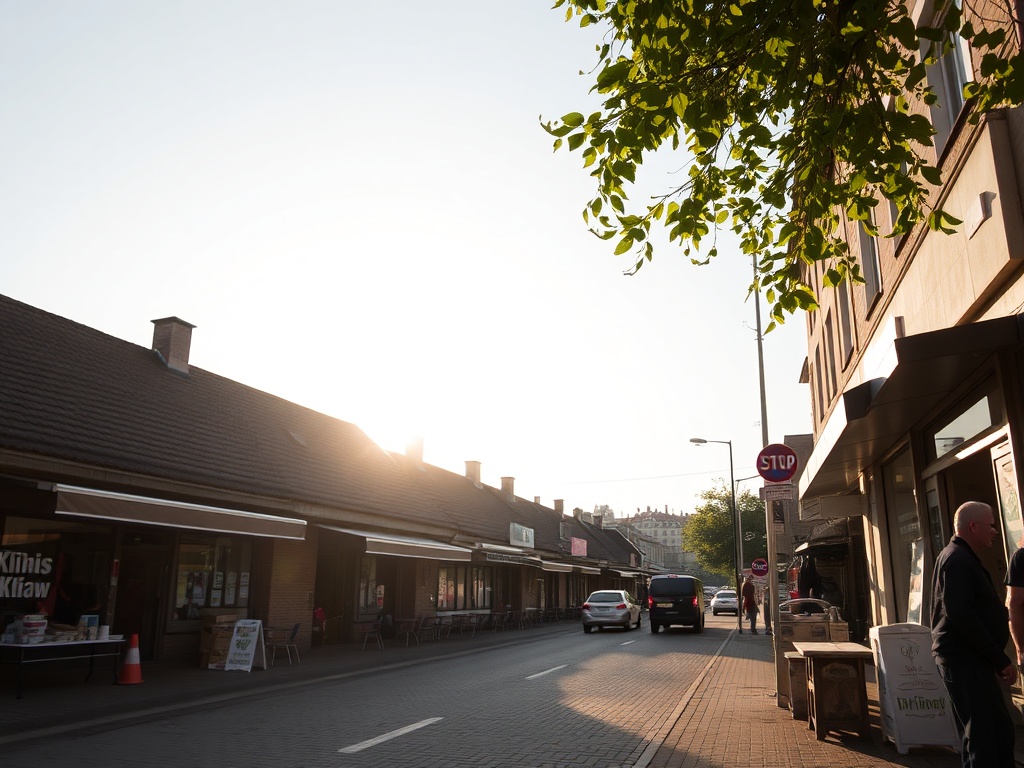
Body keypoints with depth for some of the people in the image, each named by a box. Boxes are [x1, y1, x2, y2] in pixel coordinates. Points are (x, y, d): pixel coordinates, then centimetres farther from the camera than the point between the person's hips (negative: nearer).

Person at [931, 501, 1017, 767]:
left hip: (970, 659, 10)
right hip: (965, 660, -10)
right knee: (985, 735, -8)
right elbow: (961, 616, -24)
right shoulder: (956, 559, -15)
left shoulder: (962, 558, 19)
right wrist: (1001, 660, -20)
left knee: (999, 730, 14)